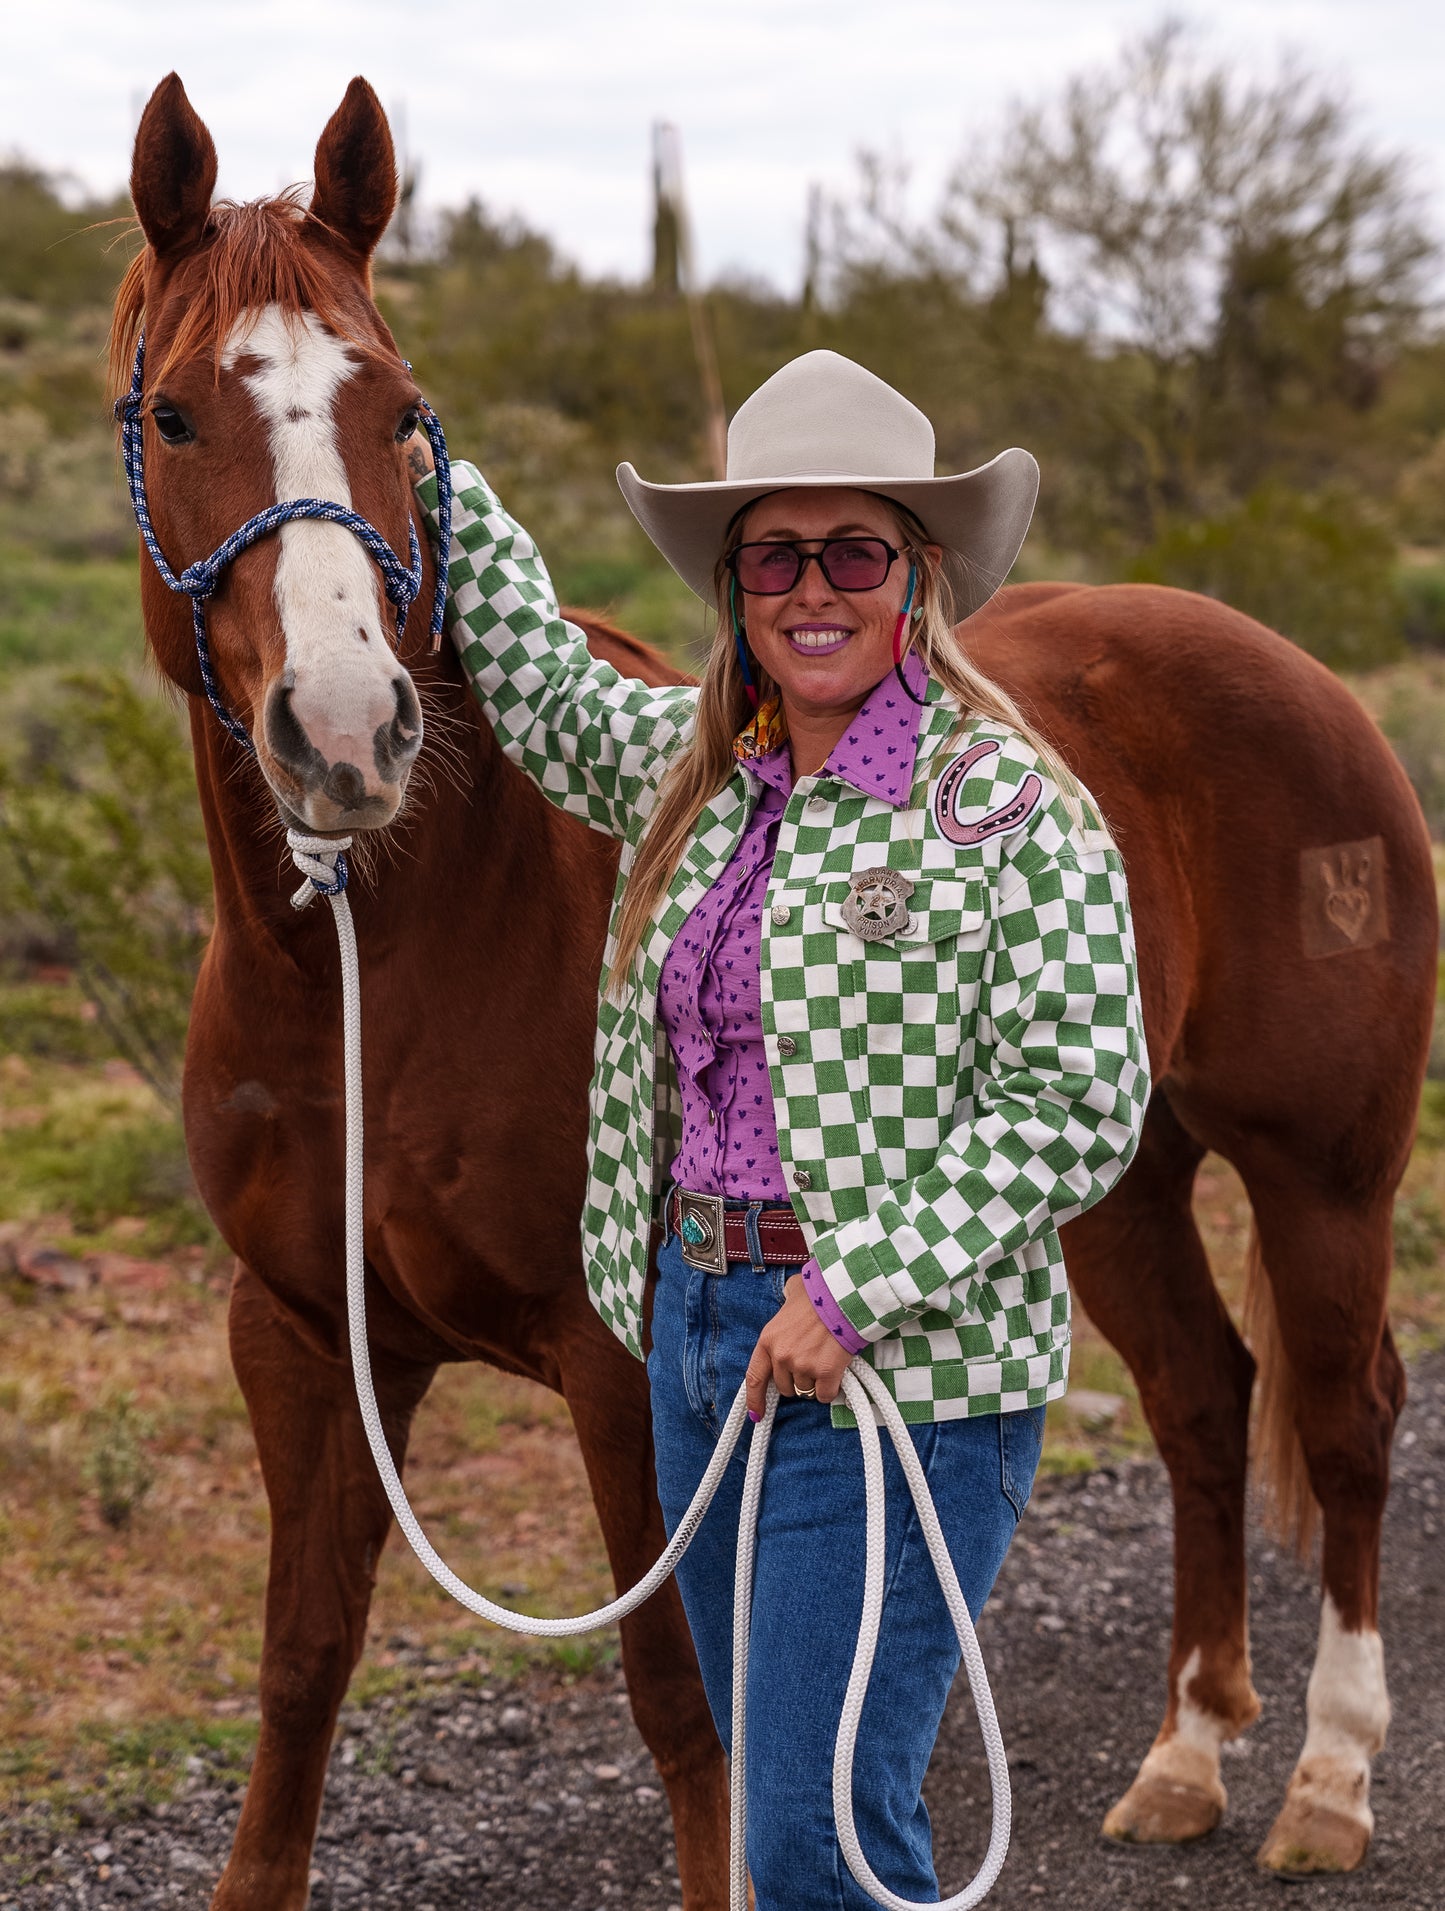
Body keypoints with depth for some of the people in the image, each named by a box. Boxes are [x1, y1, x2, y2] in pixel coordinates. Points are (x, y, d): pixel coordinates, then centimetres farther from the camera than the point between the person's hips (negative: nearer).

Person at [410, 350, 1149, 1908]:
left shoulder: (1009, 806, -13)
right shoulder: (690, 767, 8)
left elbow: (1080, 1107, -17)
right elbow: (536, 679, 28)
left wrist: (855, 1288, -20)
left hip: (896, 1362, -7)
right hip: (697, 1324, 8)